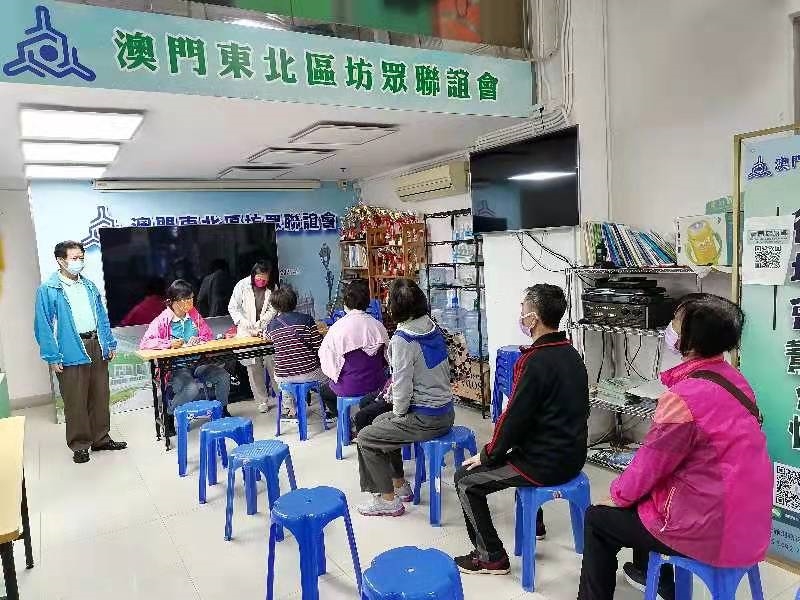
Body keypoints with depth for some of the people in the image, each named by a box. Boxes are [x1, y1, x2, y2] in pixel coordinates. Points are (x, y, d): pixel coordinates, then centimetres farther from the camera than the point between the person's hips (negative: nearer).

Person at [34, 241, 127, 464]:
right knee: (76, 401, 2)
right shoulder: (48, 290, -6)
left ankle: (101, 438, 25)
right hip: (72, 351, -5)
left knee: (100, 396, 12)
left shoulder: (89, 286, 12)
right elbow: (43, 326, -8)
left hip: (96, 346, 5)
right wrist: (53, 357, -13)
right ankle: (79, 445, 15)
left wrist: (110, 343, 11)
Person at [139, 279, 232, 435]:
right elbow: (144, 343, -14)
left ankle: (222, 410, 10)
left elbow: (209, 334, 13)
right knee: (192, 388, -33)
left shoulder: (194, 315, 6)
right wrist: (169, 344, -25)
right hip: (175, 368, -5)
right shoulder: (162, 321, -9)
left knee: (224, 376, -16)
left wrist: (198, 340, -9)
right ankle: (168, 416, -6)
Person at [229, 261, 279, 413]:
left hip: (266, 332, 1)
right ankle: (262, 401, 13)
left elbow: (273, 310, -2)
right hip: (247, 333, -1)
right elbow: (232, 308, -3)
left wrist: (259, 325, -15)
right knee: (254, 368, 2)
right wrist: (245, 324, -14)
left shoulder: (272, 288, -2)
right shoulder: (242, 285, -6)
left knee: (273, 364, -3)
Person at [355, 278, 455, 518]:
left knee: (365, 439, 6)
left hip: (425, 419, -9)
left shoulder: (402, 339, -21)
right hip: (446, 411, 9)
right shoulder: (434, 329, 3)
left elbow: (402, 386, -20)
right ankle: (400, 485, 33)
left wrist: (398, 413, 0)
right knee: (379, 423, 26)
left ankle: (389, 500, 14)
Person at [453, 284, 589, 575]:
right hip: (572, 454, 9)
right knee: (513, 451, 36)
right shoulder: (570, 352, 3)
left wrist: (487, 455, -4)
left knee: (466, 480, 4)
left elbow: (514, 418, -21)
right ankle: (535, 524, 46)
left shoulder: (535, 361, -24)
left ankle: (491, 557, 9)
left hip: (547, 463, -9)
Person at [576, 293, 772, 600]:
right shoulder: (732, 378, 0)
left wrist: (618, 495, 3)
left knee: (597, 518, 10)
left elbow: (652, 462, -16)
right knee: (647, 490, 30)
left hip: (711, 531, -8)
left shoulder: (684, 397, -28)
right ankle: (648, 571, 48)